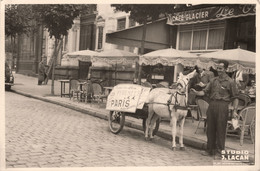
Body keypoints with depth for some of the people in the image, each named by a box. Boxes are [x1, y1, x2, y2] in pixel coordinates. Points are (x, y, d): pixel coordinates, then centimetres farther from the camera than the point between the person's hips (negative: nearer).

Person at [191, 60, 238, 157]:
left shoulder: (230, 82, -1)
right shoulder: (213, 80, 13)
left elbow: (235, 97, -1)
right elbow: (205, 91, 10)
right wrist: (196, 92, -8)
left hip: (222, 105, -5)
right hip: (212, 105, 5)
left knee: (220, 129, -1)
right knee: (210, 128, 9)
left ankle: (219, 151, 12)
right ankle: (210, 149, 21)